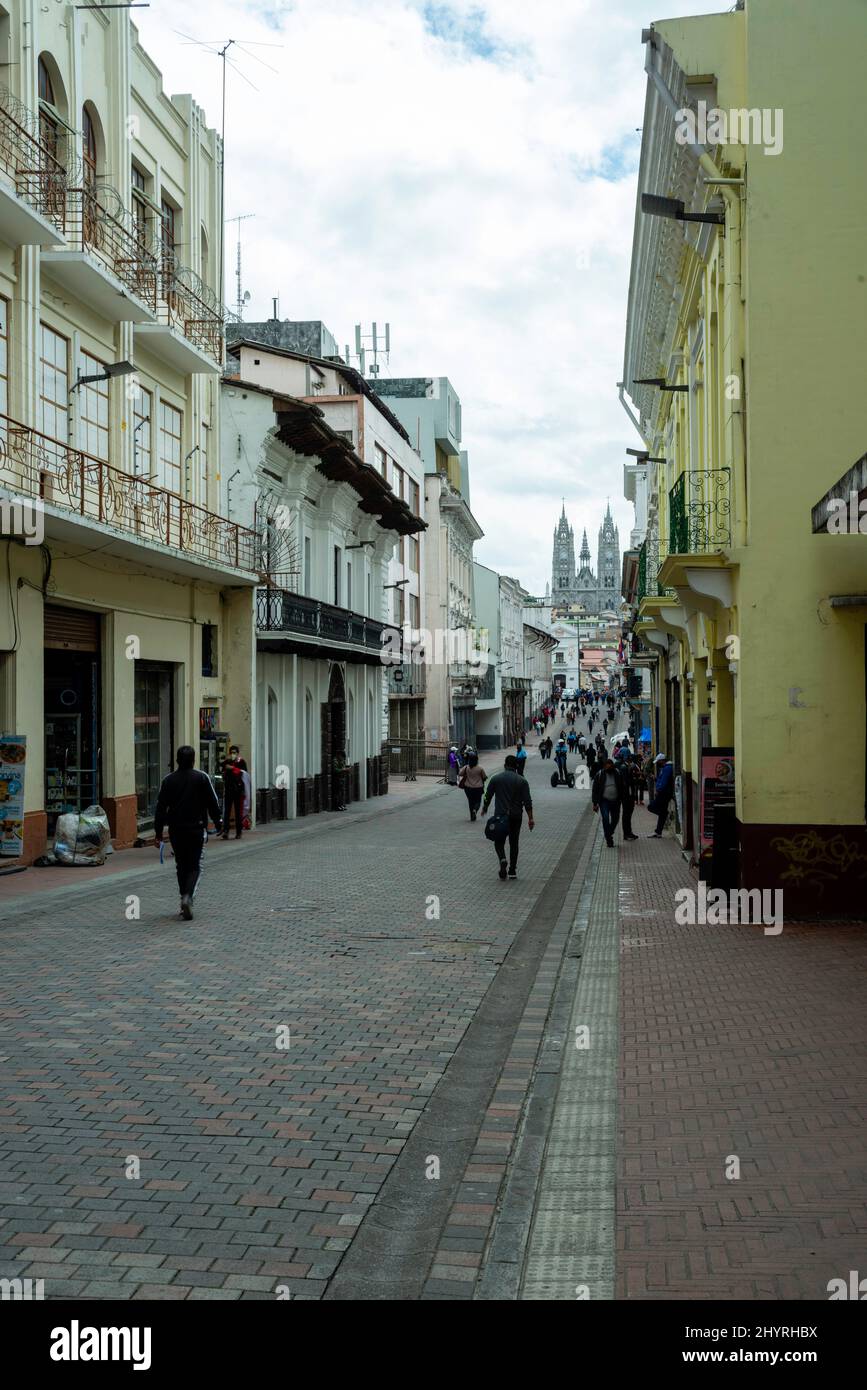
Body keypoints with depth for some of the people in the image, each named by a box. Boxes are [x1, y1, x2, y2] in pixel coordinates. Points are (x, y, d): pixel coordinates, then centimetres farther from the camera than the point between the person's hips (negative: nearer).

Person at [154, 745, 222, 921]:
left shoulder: (168, 780, 3)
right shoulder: (202, 778, -4)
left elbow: (160, 808, 3)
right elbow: (213, 803, -3)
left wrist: (158, 832, 7)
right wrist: (218, 822, 10)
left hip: (176, 830, 3)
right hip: (196, 829, -3)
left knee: (181, 865, 15)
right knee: (195, 866, 1)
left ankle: (185, 902, 16)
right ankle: (188, 897, -21)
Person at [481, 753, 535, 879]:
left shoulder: (496, 778, -1)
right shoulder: (522, 781, -2)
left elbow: (487, 796, 4)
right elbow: (527, 801, -6)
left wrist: (484, 808, 22)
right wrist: (530, 818, -4)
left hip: (500, 815, -1)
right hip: (516, 817, 1)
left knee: (499, 841, 8)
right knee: (514, 843, 12)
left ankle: (502, 859, -21)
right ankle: (512, 871, 11)